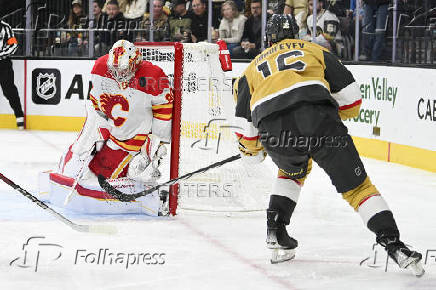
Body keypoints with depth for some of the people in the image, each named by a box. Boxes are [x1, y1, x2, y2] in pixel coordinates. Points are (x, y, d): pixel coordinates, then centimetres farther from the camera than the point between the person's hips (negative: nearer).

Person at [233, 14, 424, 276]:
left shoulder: (253, 68, 33)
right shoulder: (314, 50, 29)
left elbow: (245, 124, 26)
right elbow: (350, 95, 19)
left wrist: (252, 151, 43)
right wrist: (337, 115, 39)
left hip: (272, 131, 2)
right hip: (317, 116, -2)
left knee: (293, 170, 35)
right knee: (356, 184, 4)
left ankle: (275, 230, 25)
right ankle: (392, 243, -8)